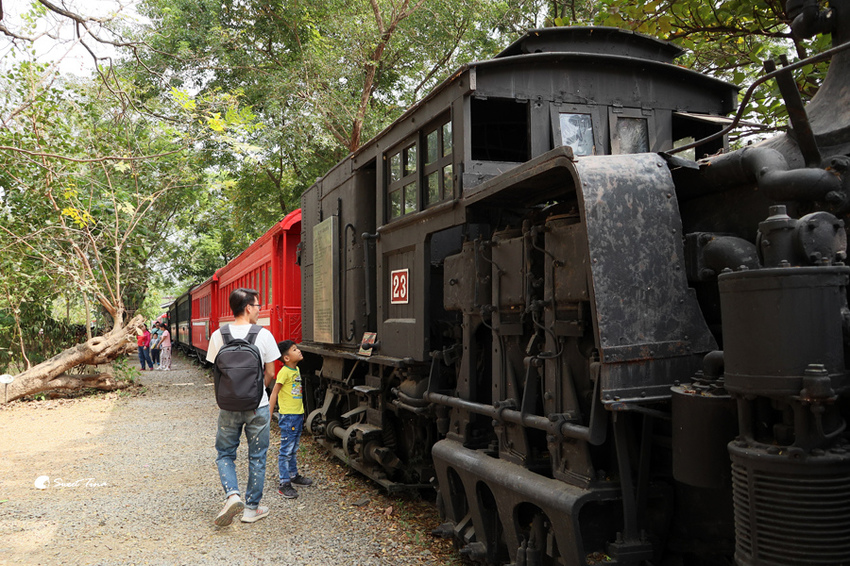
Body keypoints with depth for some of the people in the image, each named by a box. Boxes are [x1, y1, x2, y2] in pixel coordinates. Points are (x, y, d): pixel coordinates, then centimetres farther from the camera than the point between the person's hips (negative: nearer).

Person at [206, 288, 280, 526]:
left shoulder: (218, 336, -3)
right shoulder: (264, 335, -9)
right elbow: (270, 374, -2)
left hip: (229, 406, 1)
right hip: (257, 407, -1)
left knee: (225, 454, 17)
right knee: (257, 457, 12)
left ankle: (232, 494, -3)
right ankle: (252, 508, 19)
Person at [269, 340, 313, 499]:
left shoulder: (296, 369, 10)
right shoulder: (284, 372, -17)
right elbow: (274, 393, -16)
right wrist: (269, 415, -18)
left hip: (298, 415, 8)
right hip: (288, 416, -8)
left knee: (293, 450, 20)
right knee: (286, 450, -3)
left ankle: (294, 476, 33)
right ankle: (284, 484, 2)